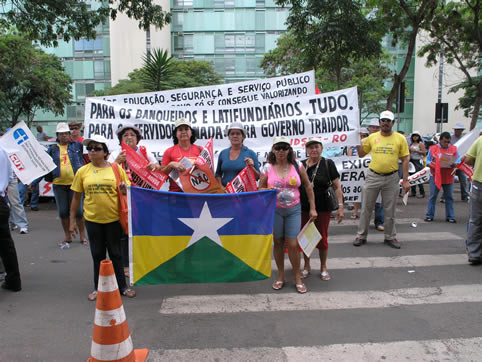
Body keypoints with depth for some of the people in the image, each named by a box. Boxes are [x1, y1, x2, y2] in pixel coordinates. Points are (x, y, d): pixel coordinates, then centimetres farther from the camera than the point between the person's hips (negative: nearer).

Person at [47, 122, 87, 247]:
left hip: (75, 182, -2)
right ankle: (67, 237, 23)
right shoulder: (52, 149, 9)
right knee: (63, 211, 8)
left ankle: (82, 236, 16)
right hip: (59, 184, 2)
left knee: (78, 210, 1)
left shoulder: (77, 145, 6)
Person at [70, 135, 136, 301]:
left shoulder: (116, 168, -2)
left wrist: (124, 189, -18)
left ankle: (122, 287, 22)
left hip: (113, 218, -1)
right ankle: (98, 288, 27)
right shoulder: (82, 171, 2)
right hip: (92, 219, 2)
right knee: (97, 255, 12)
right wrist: (72, 221, 7)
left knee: (115, 254, 9)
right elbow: (76, 197, 7)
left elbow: (126, 192, 6)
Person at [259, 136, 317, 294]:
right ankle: (281, 276, 26)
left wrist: (312, 208, 4)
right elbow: (260, 188, 5)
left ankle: (298, 278, 17)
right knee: (278, 243, 10)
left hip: (293, 210, 0)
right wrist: (268, 190, -19)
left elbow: (308, 186, 5)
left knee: (292, 244, -2)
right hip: (274, 210, 1)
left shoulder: (297, 166, -1)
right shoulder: (267, 168, -2)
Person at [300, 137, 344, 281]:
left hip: (323, 208, -2)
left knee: (322, 238, 7)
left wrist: (340, 206, -10)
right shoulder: (301, 165, 4)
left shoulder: (328, 164, -3)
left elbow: (337, 186, -4)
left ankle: (323, 268, 27)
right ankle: (307, 266, 30)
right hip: (304, 208, 2)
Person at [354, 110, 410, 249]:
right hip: (373, 176, 1)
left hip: (392, 178, -1)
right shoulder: (372, 137, 3)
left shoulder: (400, 138, 0)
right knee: (366, 208, 6)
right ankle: (361, 236, 18)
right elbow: (361, 154, 11)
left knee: (390, 210, 10)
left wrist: (405, 180, -5)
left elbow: (405, 160, 0)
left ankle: (390, 237, 25)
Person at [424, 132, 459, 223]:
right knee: (432, 197, 4)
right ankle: (429, 215, 12)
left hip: (448, 177, 2)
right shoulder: (433, 148, 2)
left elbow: (458, 161, 6)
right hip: (435, 177, -2)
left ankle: (450, 216, 18)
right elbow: (428, 161, 2)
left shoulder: (454, 149, 7)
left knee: (449, 197, 8)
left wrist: (454, 164, -17)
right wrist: (433, 166, -17)